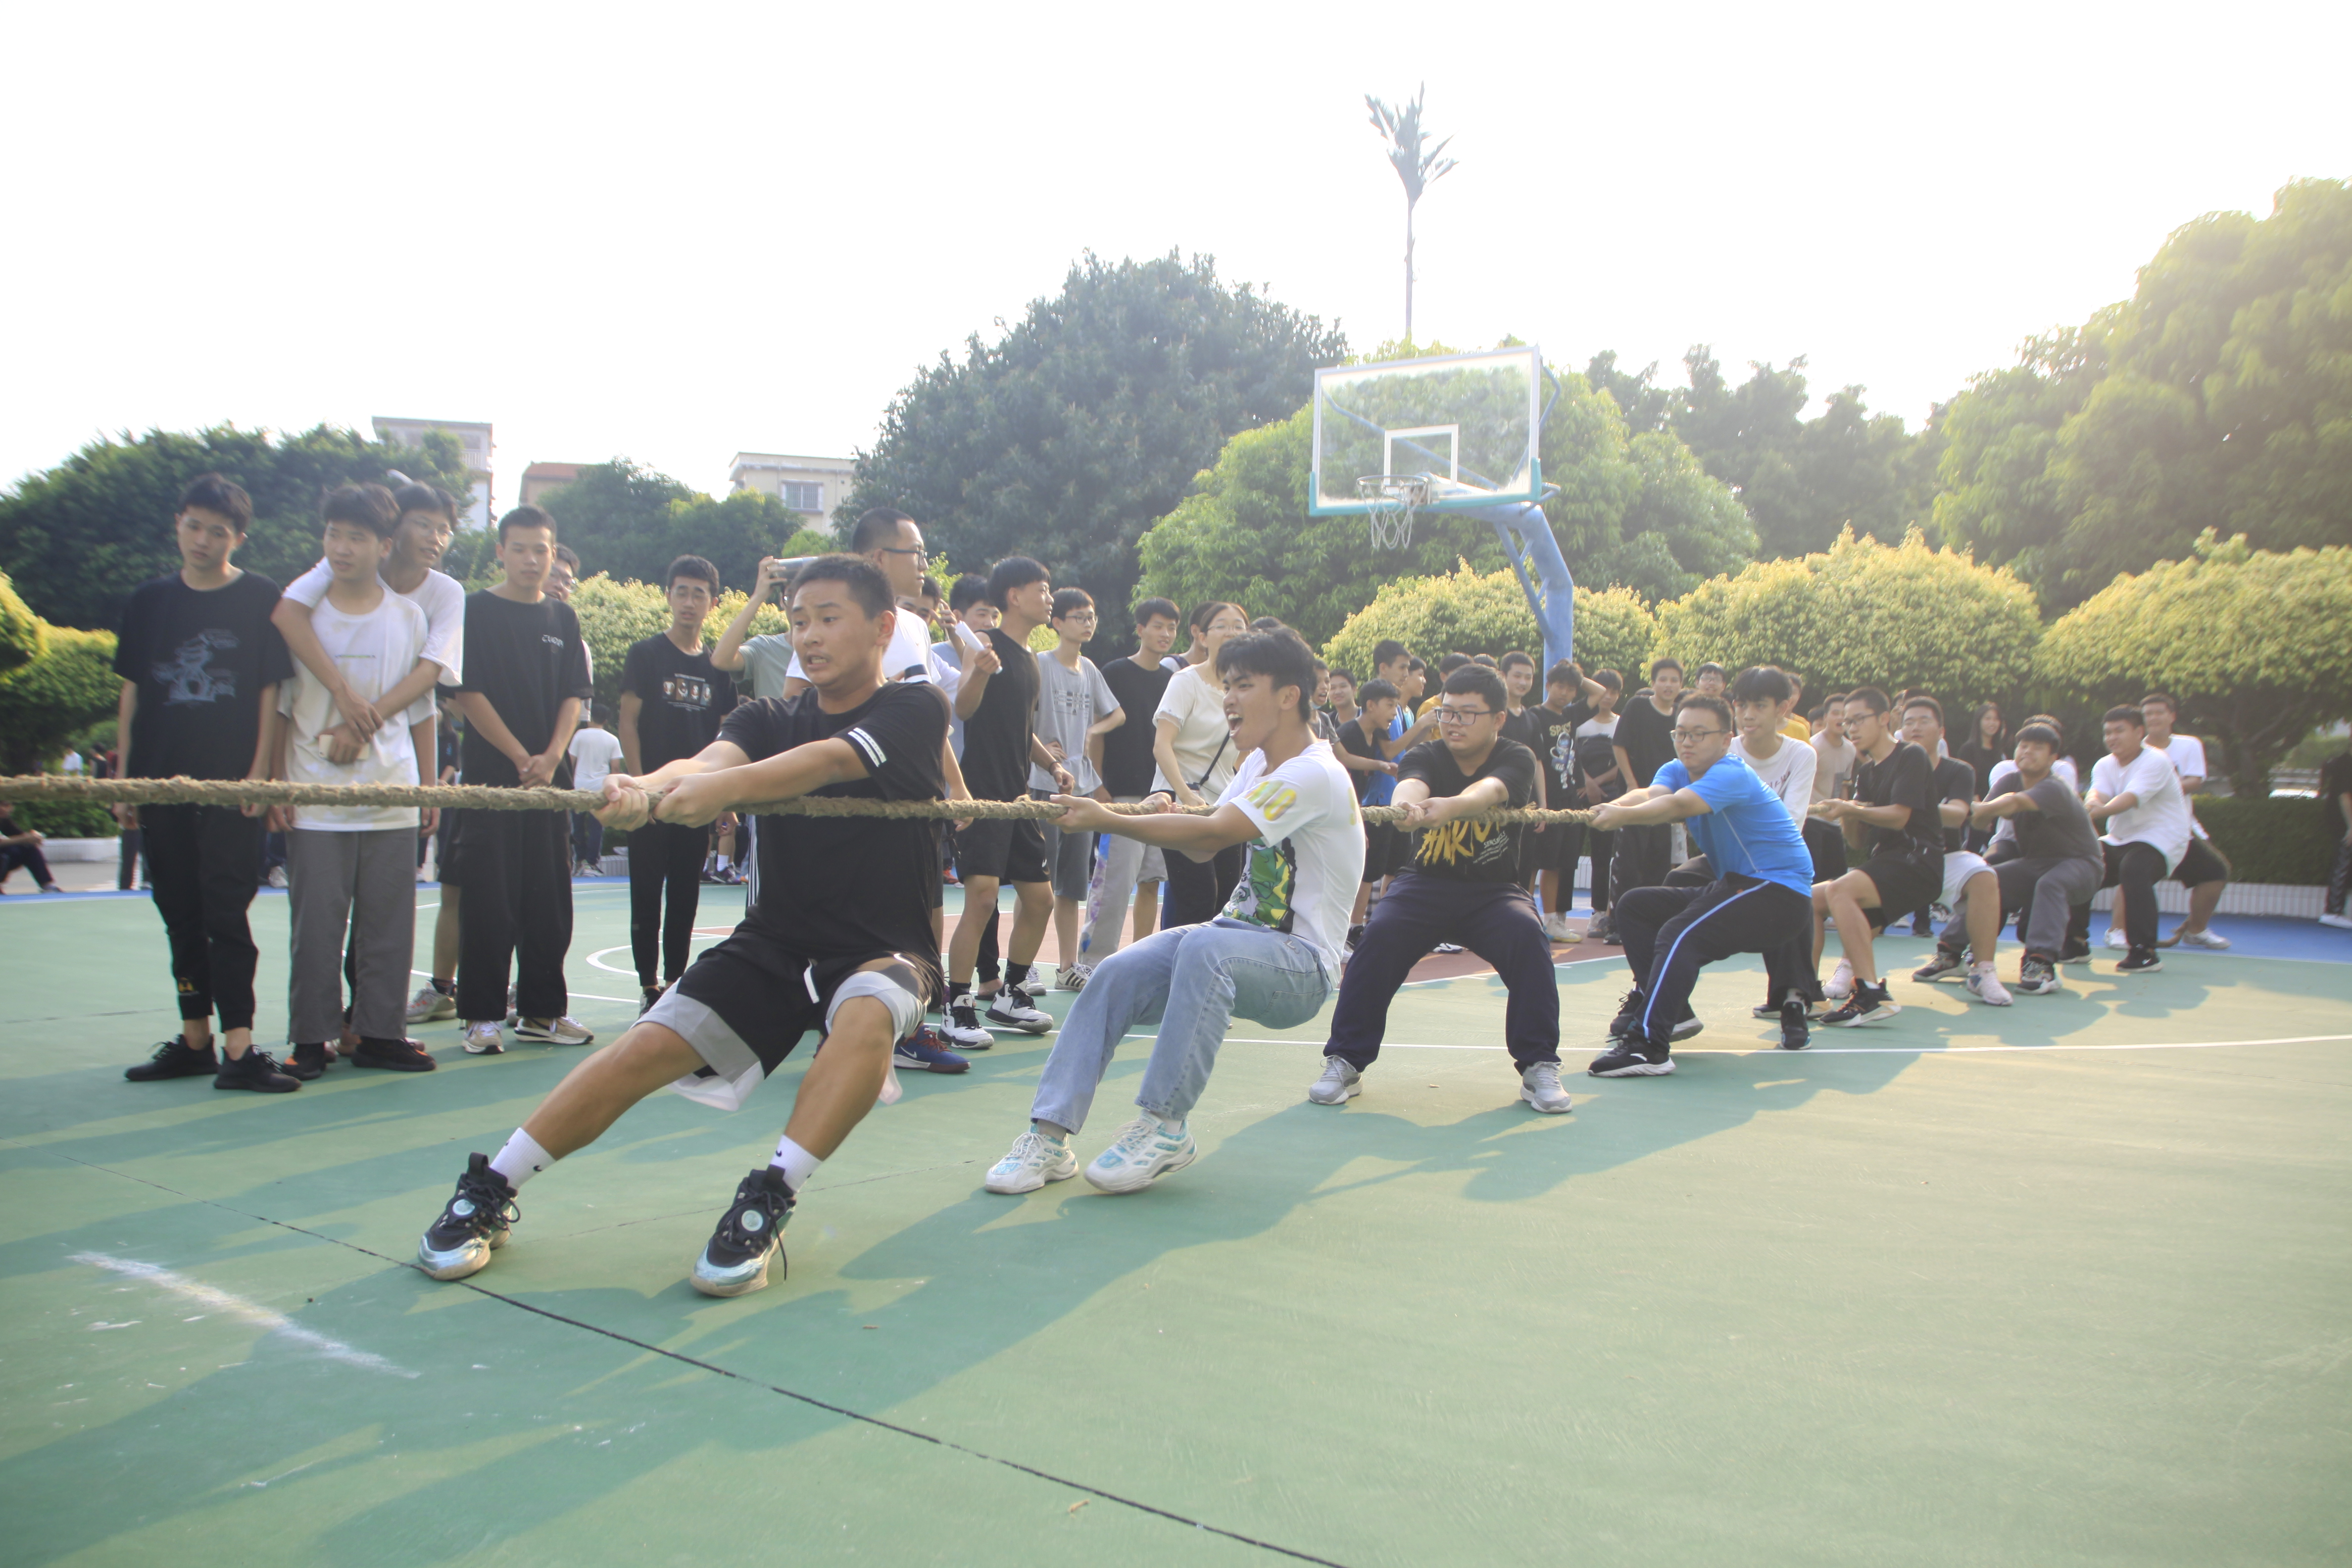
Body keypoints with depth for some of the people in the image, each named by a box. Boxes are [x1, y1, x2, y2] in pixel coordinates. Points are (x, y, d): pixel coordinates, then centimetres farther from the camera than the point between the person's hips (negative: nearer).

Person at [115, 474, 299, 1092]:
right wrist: (125, 780, 7)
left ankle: (238, 1049, -8)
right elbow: (131, 694, 13)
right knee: (181, 918, 10)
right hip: (163, 785, 5)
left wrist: (260, 775, -9)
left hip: (231, 787, -4)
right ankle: (194, 1041, 19)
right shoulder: (148, 602, 10)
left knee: (227, 916, -8)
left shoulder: (261, 600, -1)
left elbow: (271, 693, -2)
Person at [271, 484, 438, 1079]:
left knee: (389, 922, 4)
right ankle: (310, 1039, 11)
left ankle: (380, 1033, 15)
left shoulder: (410, 616, 5)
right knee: (316, 923, 0)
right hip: (314, 800, -1)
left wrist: (428, 786, 10)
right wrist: (275, 784, -1)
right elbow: (278, 707, 4)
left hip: (392, 799, 2)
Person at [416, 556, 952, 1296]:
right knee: (648, 1046, -13)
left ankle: (766, 1205, -30)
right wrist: (645, 788, -40)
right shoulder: (769, 719, 7)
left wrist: (723, 787, -44)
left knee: (867, 1017, -37)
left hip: (881, 950, -3)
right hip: (773, 941, 4)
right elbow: (710, 758, -17)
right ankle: (487, 1194, 2)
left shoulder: (913, 708, -6)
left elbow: (830, 760, -27)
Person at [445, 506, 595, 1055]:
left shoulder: (563, 618, 13)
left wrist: (551, 757, -7)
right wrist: (521, 757, -11)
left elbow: (574, 696, 8)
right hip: (491, 776, -4)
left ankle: (542, 1010, 16)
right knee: (490, 902, -3)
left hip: (552, 778, 4)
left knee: (550, 901, 6)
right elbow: (468, 694, -6)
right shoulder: (476, 611, 0)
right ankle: (482, 1015, 5)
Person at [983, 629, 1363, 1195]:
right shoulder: (1257, 763, 13)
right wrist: (1169, 819, -11)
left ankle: (1165, 1126, -28)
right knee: (1116, 974, -15)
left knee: (1205, 946, -39)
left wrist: (1107, 820, -24)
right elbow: (1204, 846, 11)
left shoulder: (1314, 775, -18)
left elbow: (1212, 833, -27)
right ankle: (1050, 1134, -14)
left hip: (1301, 965, -8)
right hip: (1241, 935, 8)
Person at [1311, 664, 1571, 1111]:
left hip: (1494, 890, 0)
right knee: (1378, 936, -26)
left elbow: (1489, 791, -33)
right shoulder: (1425, 756, -5)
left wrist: (1448, 807, -56)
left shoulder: (1516, 760, -8)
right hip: (1426, 882, 1)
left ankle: (1539, 1066, -14)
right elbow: (1411, 783, -30)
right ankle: (1346, 1062, -13)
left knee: (1528, 936, -30)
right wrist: (1406, 805, -57)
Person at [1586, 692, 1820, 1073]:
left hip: (1778, 888, -10)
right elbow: (1652, 794, -17)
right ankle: (1671, 1009, 7)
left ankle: (1648, 1047, -37)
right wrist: (1616, 806, -39)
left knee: (1679, 935, -29)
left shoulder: (1733, 776, -18)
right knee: (1633, 906, 8)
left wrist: (1624, 815, -53)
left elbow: (1680, 805, -38)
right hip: (1735, 885, 10)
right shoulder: (1675, 771, 6)